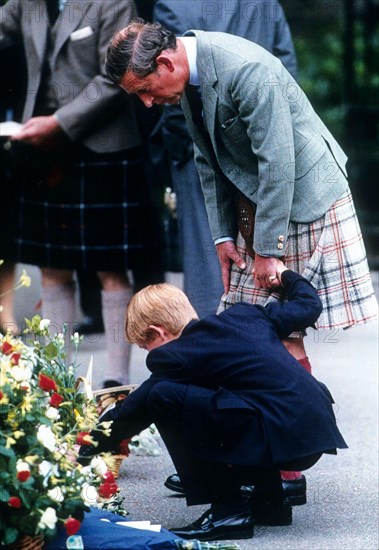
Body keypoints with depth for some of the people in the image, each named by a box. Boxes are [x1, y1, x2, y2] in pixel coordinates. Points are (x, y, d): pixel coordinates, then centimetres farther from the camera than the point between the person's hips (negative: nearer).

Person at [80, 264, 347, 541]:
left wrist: (87, 448, 21)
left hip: (281, 440, -9)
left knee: (163, 396, -9)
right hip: (318, 432, 9)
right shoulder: (244, 314, 18)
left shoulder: (177, 358, 0)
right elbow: (309, 305, 27)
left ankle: (228, 508, -4)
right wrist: (286, 275, 48)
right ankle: (268, 501, 26)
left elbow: (134, 412, 8)